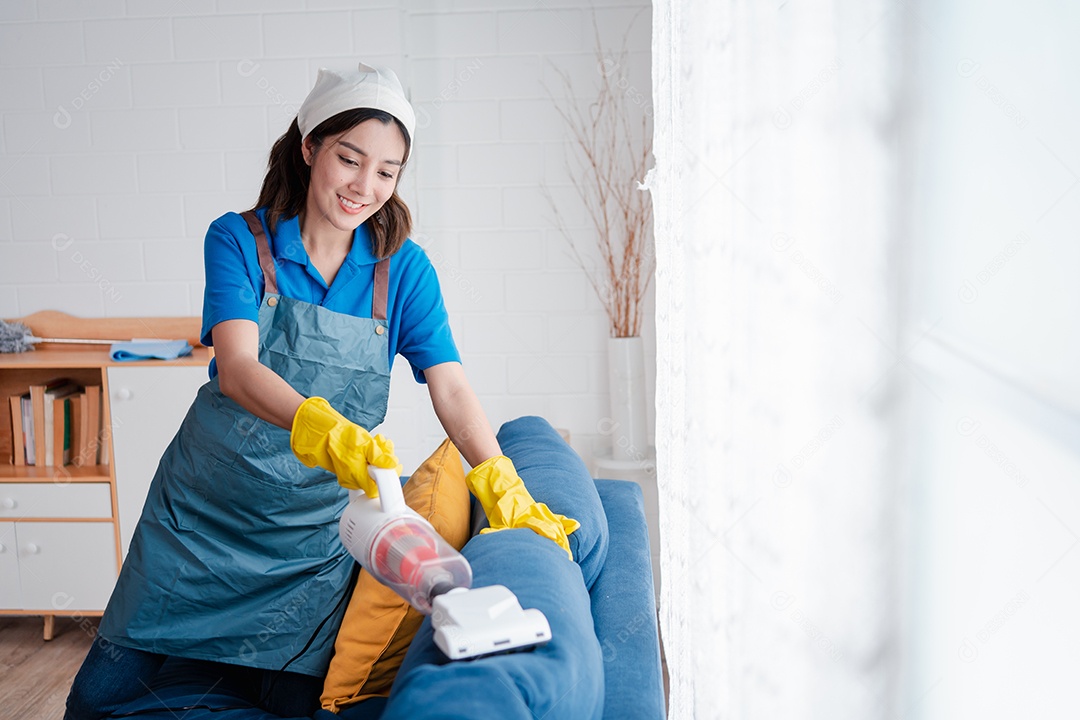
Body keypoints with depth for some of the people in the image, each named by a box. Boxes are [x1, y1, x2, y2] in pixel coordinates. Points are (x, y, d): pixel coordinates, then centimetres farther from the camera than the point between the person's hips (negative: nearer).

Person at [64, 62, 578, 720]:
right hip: (204, 508, 0)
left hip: (314, 525, 1)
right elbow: (236, 368, -26)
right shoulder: (240, 240, -11)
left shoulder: (402, 268, -5)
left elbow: (450, 385, -14)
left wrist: (503, 488, -31)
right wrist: (321, 427, -46)